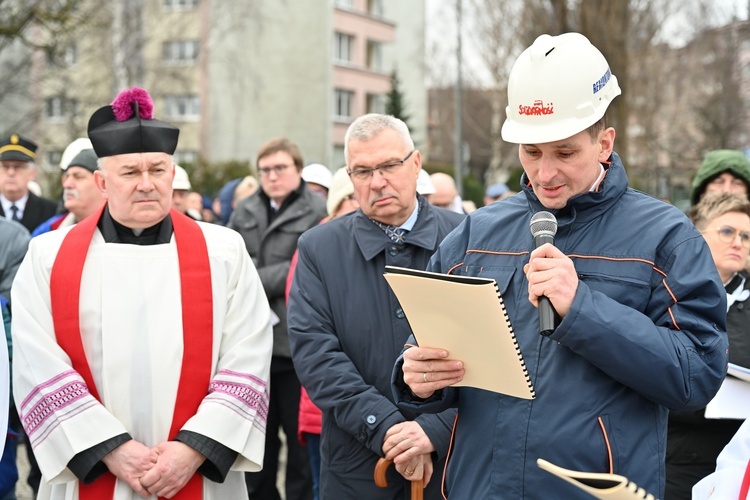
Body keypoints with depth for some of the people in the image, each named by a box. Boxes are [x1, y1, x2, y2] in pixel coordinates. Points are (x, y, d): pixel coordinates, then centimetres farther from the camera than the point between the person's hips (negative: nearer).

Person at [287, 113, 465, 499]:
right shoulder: (318, 248, 1)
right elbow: (313, 350, -8)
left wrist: (436, 429, -18)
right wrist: (384, 427, -17)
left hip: (453, 458, 0)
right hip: (356, 467, 1)